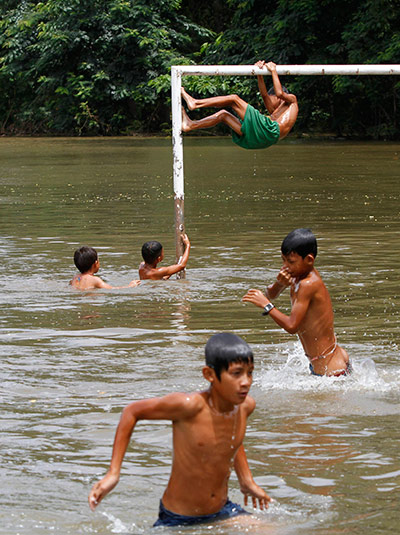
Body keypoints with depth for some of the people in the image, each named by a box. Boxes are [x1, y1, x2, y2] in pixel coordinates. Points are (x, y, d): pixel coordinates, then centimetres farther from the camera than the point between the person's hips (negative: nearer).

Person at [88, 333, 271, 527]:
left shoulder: (246, 406, -7)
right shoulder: (189, 405, -25)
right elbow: (132, 412, -12)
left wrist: (246, 480, 19)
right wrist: (113, 473, -14)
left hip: (222, 511, 5)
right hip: (177, 520, -5)